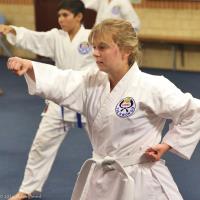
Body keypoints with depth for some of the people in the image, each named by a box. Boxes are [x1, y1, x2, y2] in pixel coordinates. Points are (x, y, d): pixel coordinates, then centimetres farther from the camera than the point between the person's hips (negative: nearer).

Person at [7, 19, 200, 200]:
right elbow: (59, 83, -8)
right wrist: (28, 66, -25)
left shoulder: (151, 87, -17)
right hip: (100, 181, 6)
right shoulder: (93, 82, 3)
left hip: (140, 184, -6)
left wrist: (166, 145, -10)